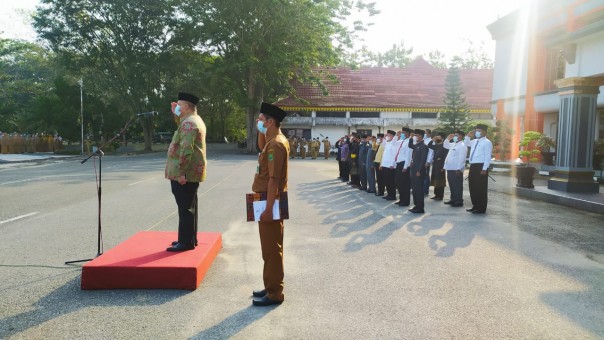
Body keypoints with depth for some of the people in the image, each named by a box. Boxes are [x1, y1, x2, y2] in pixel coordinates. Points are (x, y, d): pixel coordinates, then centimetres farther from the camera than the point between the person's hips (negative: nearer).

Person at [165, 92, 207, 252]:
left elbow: (186, 150, -25)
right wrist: (176, 114, 22)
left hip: (185, 173, -11)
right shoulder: (194, 120, 16)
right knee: (189, 206, 15)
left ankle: (186, 242, 0)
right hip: (192, 172, 11)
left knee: (185, 207, -6)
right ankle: (190, 238, 24)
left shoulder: (188, 123, -17)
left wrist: (181, 172, -25)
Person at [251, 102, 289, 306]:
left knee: (272, 249, -2)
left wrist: (268, 209, -25)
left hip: (270, 204, -11)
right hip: (269, 201, 11)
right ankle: (271, 287, 29)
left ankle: (275, 294, 8)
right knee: (269, 248, 18)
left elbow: (274, 180, -24)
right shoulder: (275, 141, 13)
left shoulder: (275, 145, -19)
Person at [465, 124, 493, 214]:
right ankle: (475, 206, 22)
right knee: (472, 187, 12)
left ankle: (481, 208, 2)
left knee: (481, 188, -4)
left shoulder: (487, 142, -8)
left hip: (481, 166, -9)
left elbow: (488, 156, -14)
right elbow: (466, 143, 36)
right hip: (473, 166, 9)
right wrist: (468, 136, 16)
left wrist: (484, 169, -20)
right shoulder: (474, 141, 16)